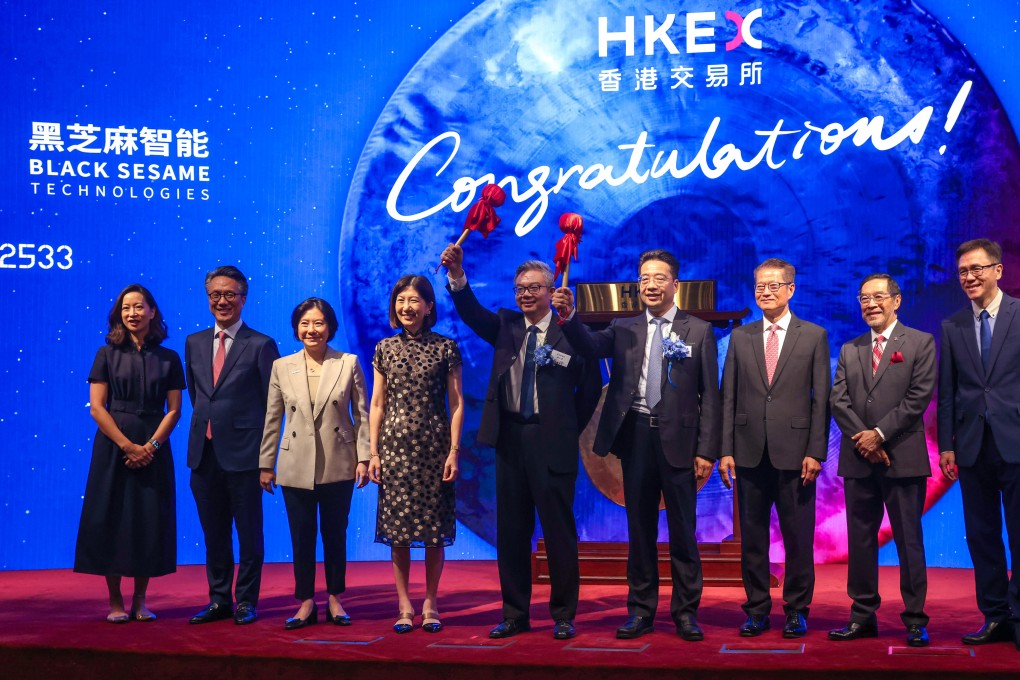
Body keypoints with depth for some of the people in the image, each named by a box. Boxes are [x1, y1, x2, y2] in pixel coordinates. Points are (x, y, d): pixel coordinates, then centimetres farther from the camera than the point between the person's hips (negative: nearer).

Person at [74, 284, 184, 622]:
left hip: (153, 449, 1)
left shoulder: (168, 359, 6)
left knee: (150, 522, 2)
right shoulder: (107, 355, 3)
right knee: (111, 520, 0)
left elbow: (174, 410, 2)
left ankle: (140, 600, 13)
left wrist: (151, 446, -12)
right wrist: (127, 445, -13)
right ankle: (115, 601, 10)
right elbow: (97, 407, -3)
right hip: (113, 447, -1)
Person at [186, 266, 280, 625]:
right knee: (214, 532, 13)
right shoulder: (194, 343, 10)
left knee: (249, 532, 5)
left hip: (242, 453, -5)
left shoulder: (261, 345, -5)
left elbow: (272, 403, -4)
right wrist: (206, 421, 12)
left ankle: (246, 601, 15)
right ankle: (219, 599, 24)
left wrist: (266, 453, -5)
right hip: (204, 451, 5)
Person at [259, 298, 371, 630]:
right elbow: (272, 420, 6)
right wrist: (266, 464, 6)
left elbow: (362, 415, 0)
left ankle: (335, 599, 23)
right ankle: (306, 603, 17)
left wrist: (363, 458, -5)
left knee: (335, 535, 9)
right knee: (301, 538, 5)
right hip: (296, 467, 1)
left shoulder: (349, 364, -1)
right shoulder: (282, 367, 4)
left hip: (338, 465, -1)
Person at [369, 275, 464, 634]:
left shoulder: (446, 348, 1)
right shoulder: (385, 349, 7)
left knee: (435, 528, 2)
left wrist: (454, 450, -7)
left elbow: (456, 403, 1)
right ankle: (404, 606, 11)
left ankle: (430, 604, 13)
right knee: (398, 527, 2)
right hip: (395, 446, 2)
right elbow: (377, 405, 9)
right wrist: (373, 452, 2)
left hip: (434, 446, -2)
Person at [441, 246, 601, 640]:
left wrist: (570, 428, 2)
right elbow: (471, 312, -8)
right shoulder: (505, 326, 9)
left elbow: (591, 387, 3)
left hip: (552, 444, -4)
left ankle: (563, 616, 16)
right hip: (510, 440, 4)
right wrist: (457, 276, -23)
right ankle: (515, 615, 20)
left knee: (559, 532, 3)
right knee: (511, 531, 10)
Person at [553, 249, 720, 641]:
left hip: (678, 440, -2)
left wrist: (706, 451, -5)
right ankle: (641, 611, 18)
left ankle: (686, 612, 15)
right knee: (640, 529, 9)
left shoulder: (699, 331, 3)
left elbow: (709, 396, 1)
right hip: (636, 437, 2)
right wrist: (569, 318, -28)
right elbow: (591, 348, -10)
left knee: (683, 531, 4)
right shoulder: (624, 330, 9)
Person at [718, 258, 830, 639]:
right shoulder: (740, 337, 10)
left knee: (798, 537, 3)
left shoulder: (814, 336, 4)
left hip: (794, 453, -2)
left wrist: (815, 452, -7)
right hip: (750, 452, 2)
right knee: (752, 536, 7)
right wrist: (725, 450, 0)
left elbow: (822, 399, 0)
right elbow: (728, 398, 7)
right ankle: (756, 609, 18)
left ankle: (797, 610, 16)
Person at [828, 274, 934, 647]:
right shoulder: (849, 350, 14)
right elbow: (838, 400, 5)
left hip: (904, 458, -4)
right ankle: (863, 616, 15)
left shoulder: (921, 343, 3)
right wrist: (863, 439, -9)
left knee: (909, 541, 1)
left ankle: (915, 620, 9)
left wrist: (880, 433, -12)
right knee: (860, 541, 8)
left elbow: (919, 396, -7)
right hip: (858, 461, 4)